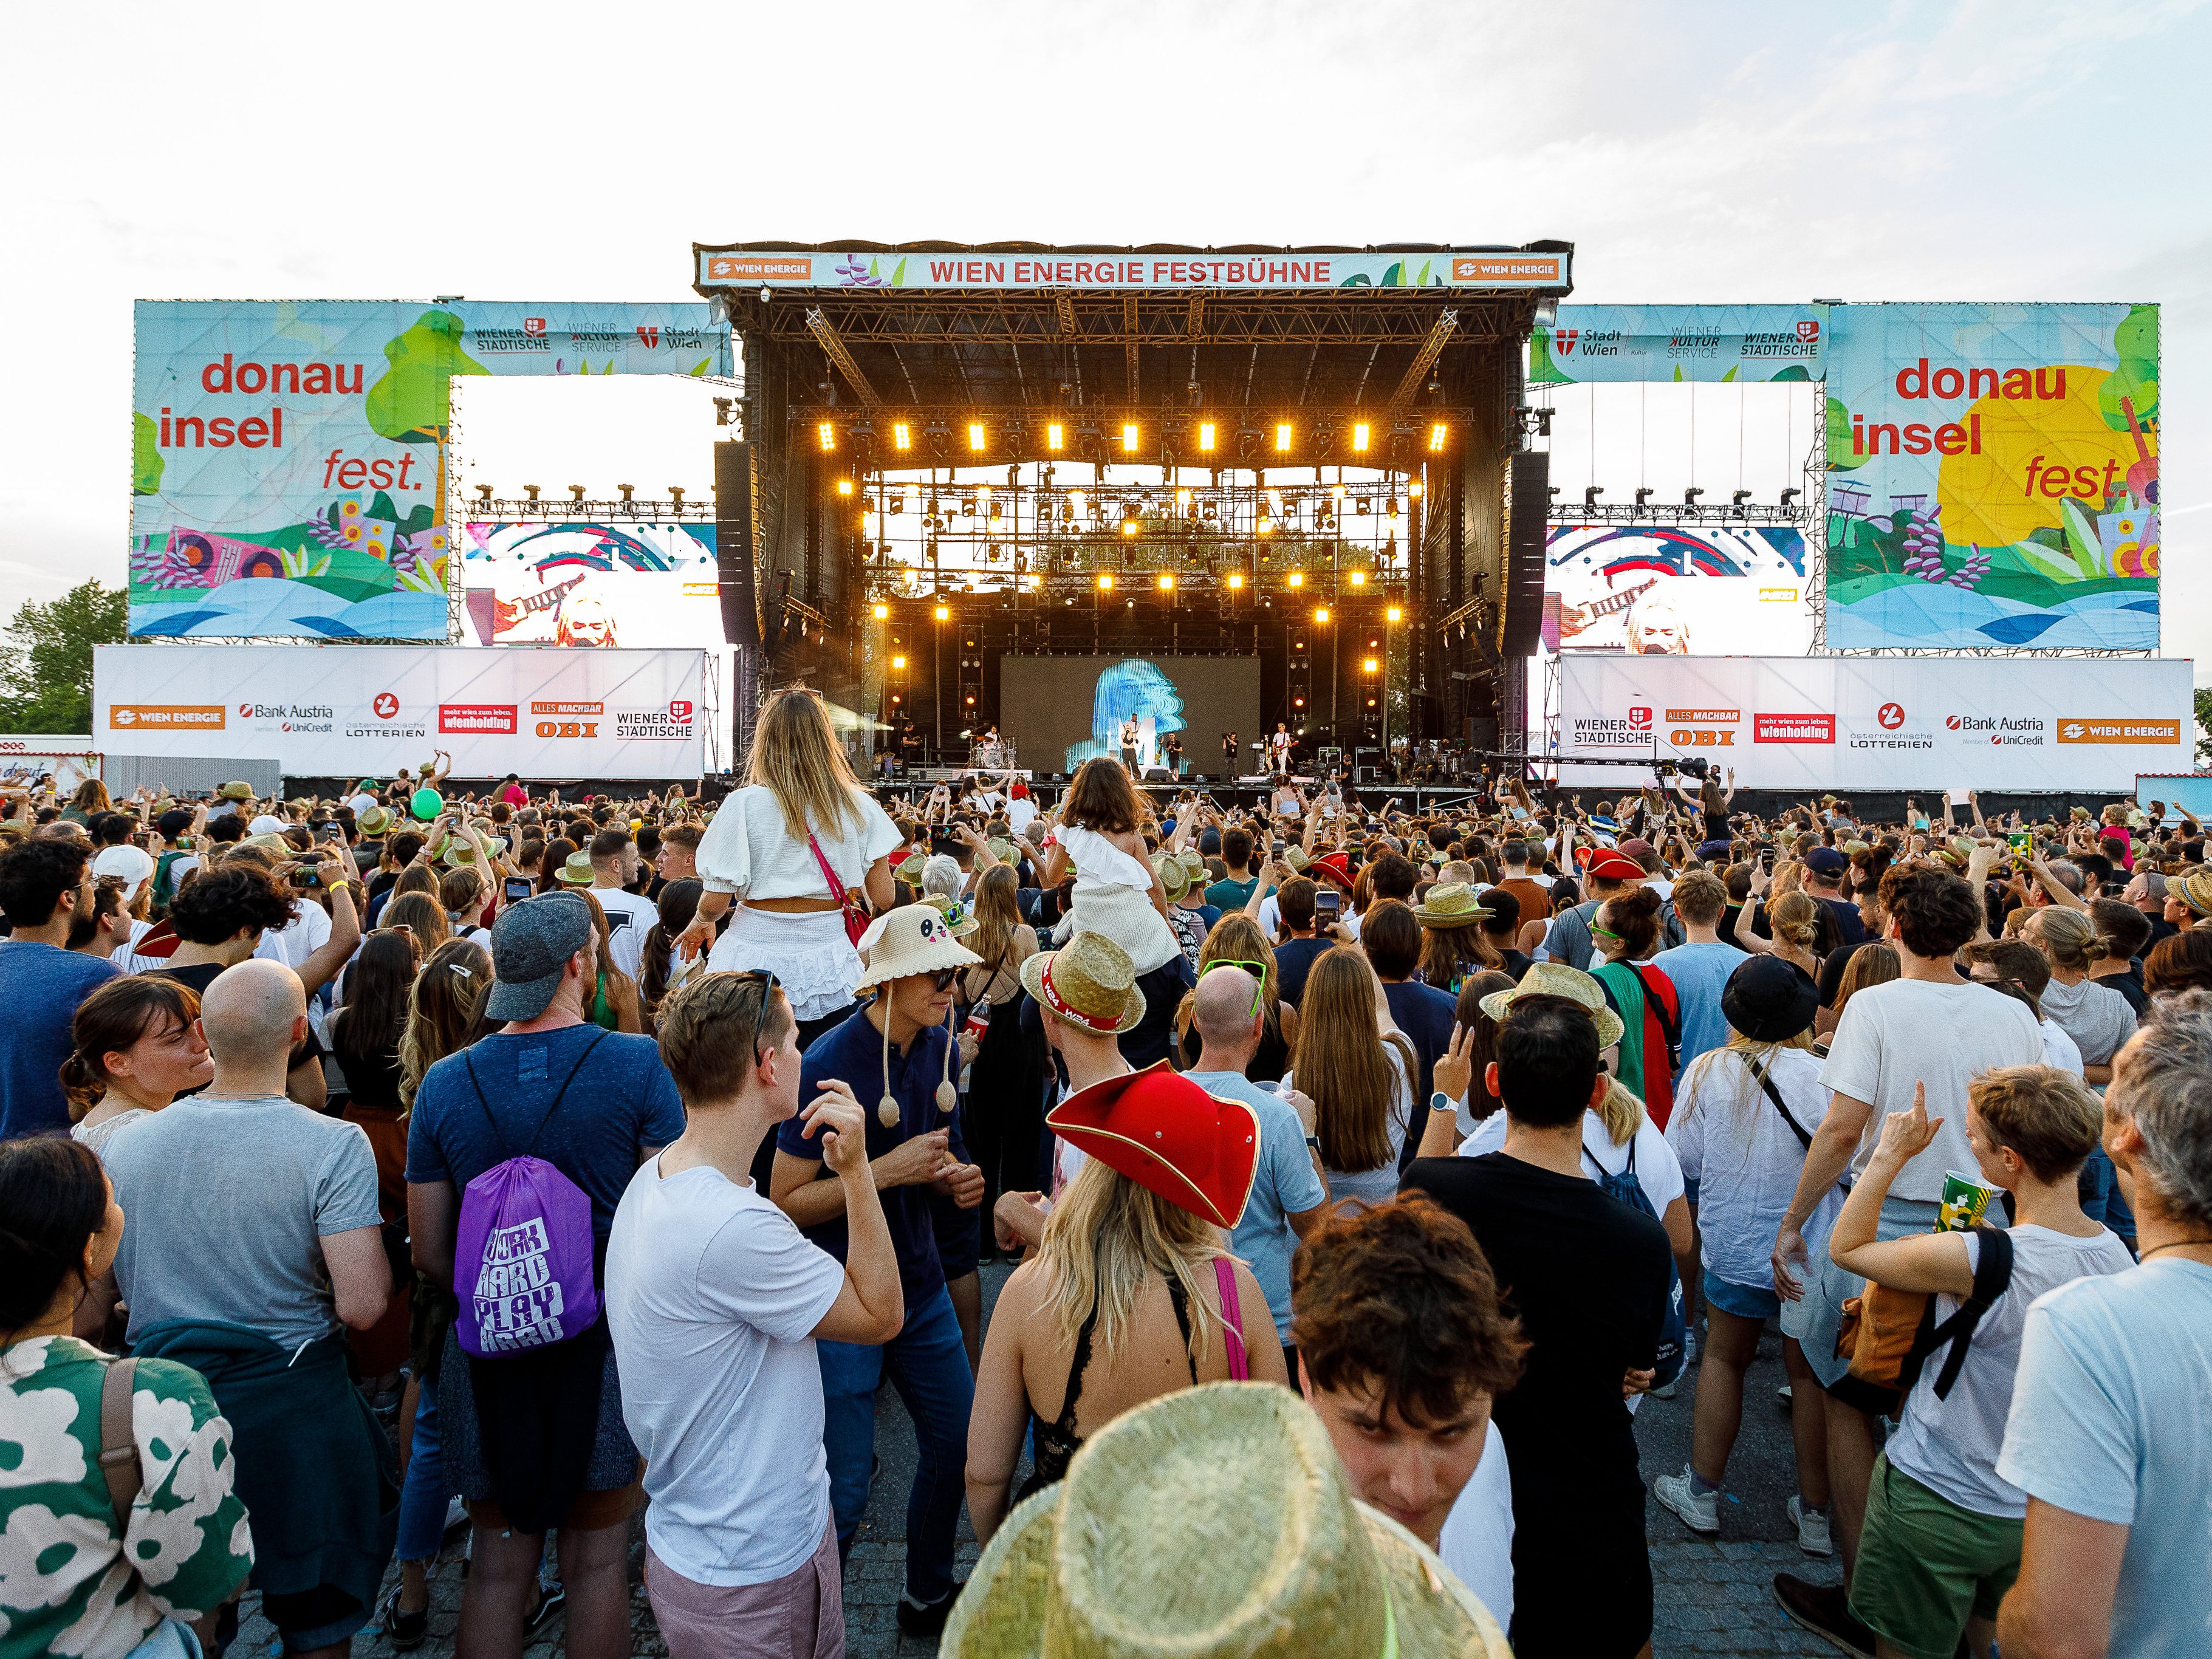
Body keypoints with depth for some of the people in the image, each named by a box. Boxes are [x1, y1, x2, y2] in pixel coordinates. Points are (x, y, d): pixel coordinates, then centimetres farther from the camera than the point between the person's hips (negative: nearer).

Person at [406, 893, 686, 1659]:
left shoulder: (443, 1083, -5)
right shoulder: (638, 1064, -14)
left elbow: (429, 1254, 2)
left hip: (490, 1345, 2)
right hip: (607, 1337, -2)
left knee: (498, 1563, 19)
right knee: (597, 1558, 15)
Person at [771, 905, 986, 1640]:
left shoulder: (938, 1048, -1)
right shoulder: (829, 1065, -22)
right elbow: (786, 1200, -18)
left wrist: (957, 1177, -6)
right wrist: (888, 1171, -26)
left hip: (921, 1285, 7)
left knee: (957, 1443, 17)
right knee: (842, 1494, 2)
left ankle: (929, 1594, 41)